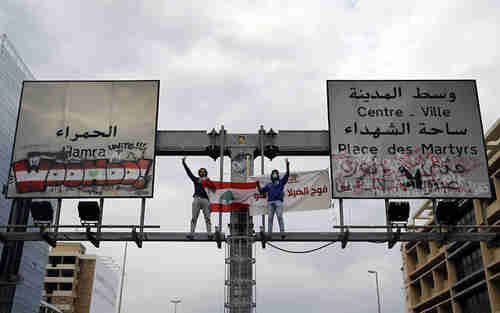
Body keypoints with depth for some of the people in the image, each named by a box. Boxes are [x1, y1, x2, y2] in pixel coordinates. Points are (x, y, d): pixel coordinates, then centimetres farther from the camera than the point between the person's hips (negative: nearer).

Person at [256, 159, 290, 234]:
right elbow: (261, 191, 26)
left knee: (280, 217, -12)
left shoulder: (281, 182, 17)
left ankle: (282, 232, -12)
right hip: (270, 202, 3)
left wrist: (287, 165, -4)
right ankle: (269, 232, -1)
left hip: (278, 202, -3)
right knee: (270, 218, -2)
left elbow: (287, 174, 5)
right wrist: (258, 184, 12)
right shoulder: (269, 185, 26)